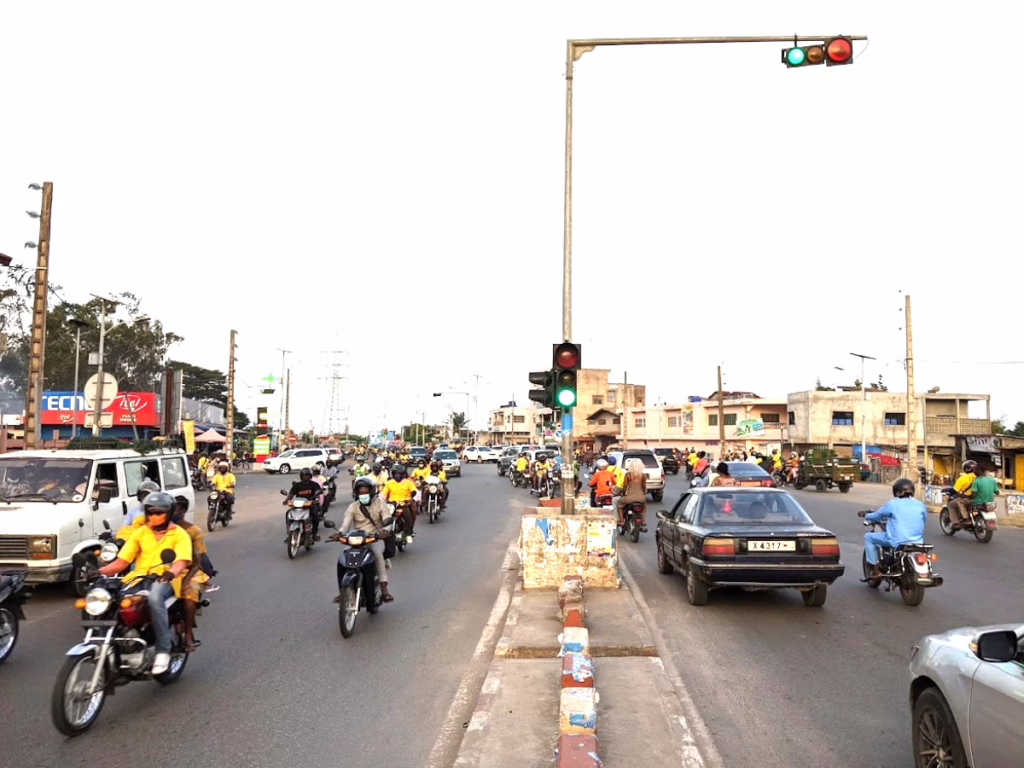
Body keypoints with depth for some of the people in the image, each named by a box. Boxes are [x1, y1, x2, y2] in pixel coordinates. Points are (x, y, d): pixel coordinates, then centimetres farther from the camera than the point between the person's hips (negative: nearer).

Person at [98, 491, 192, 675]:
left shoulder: (179, 534, 4)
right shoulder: (140, 533, 17)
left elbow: (181, 562, -12)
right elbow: (122, 561, 11)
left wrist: (172, 572, -35)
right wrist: (100, 571, -8)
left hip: (165, 582, -4)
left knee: (154, 597, -38)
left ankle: (163, 650, -30)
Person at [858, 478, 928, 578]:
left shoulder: (892, 504, -2)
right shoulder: (921, 505, 8)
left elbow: (878, 516, 9)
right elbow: (924, 519, 22)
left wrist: (866, 515, 30)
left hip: (897, 542, -5)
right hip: (917, 542, 5)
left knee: (868, 536, 13)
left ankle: (875, 570, 7)